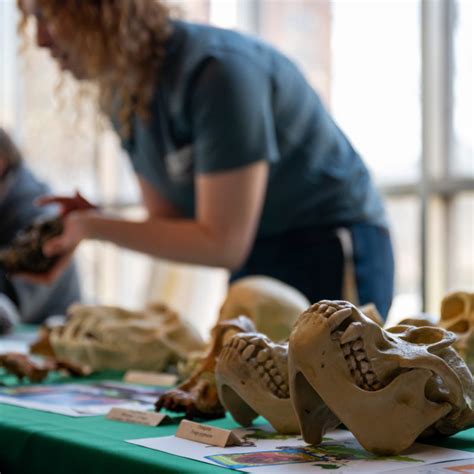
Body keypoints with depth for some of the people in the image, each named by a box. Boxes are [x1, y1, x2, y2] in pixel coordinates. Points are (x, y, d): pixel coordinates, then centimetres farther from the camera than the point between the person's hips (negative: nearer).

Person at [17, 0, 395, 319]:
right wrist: (80, 224, -14)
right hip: (253, 261, 8)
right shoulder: (121, 97, 1)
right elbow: (170, 222, 4)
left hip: (327, 255, -8)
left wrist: (94, 226, -23)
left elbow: (224, 244, -24)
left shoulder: (216, 72, -25)